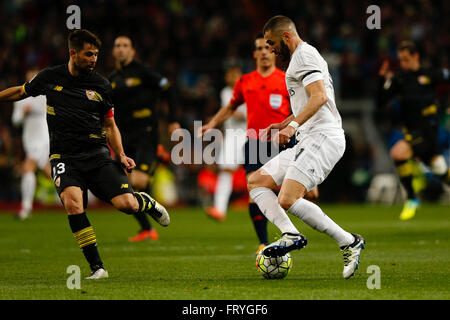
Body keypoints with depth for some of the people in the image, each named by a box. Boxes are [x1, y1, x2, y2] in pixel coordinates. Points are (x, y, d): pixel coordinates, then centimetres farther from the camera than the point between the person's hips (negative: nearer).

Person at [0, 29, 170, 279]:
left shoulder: (102, 85, 6)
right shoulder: (49, 78, 5)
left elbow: (110, 126, 14)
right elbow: (20, 92, 24)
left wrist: (122, 155, 2)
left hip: (97, 155, 1)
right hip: (64, 158, -1)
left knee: (127, 204, -17)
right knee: (73, 204, -30)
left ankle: (146, 202, 24)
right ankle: (97, 267, -19)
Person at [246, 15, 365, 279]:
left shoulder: (304, 55, -7)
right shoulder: (304, 57, 26)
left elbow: (319, 97, -22)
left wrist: (294, 125, -31)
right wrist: (285, 124, 32)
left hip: (322, 138, -11)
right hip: (309, 141, 11)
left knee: (288, 200, -24)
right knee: (256, 181, 10)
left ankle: (349, 243, -16)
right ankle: (291, 235, -9)